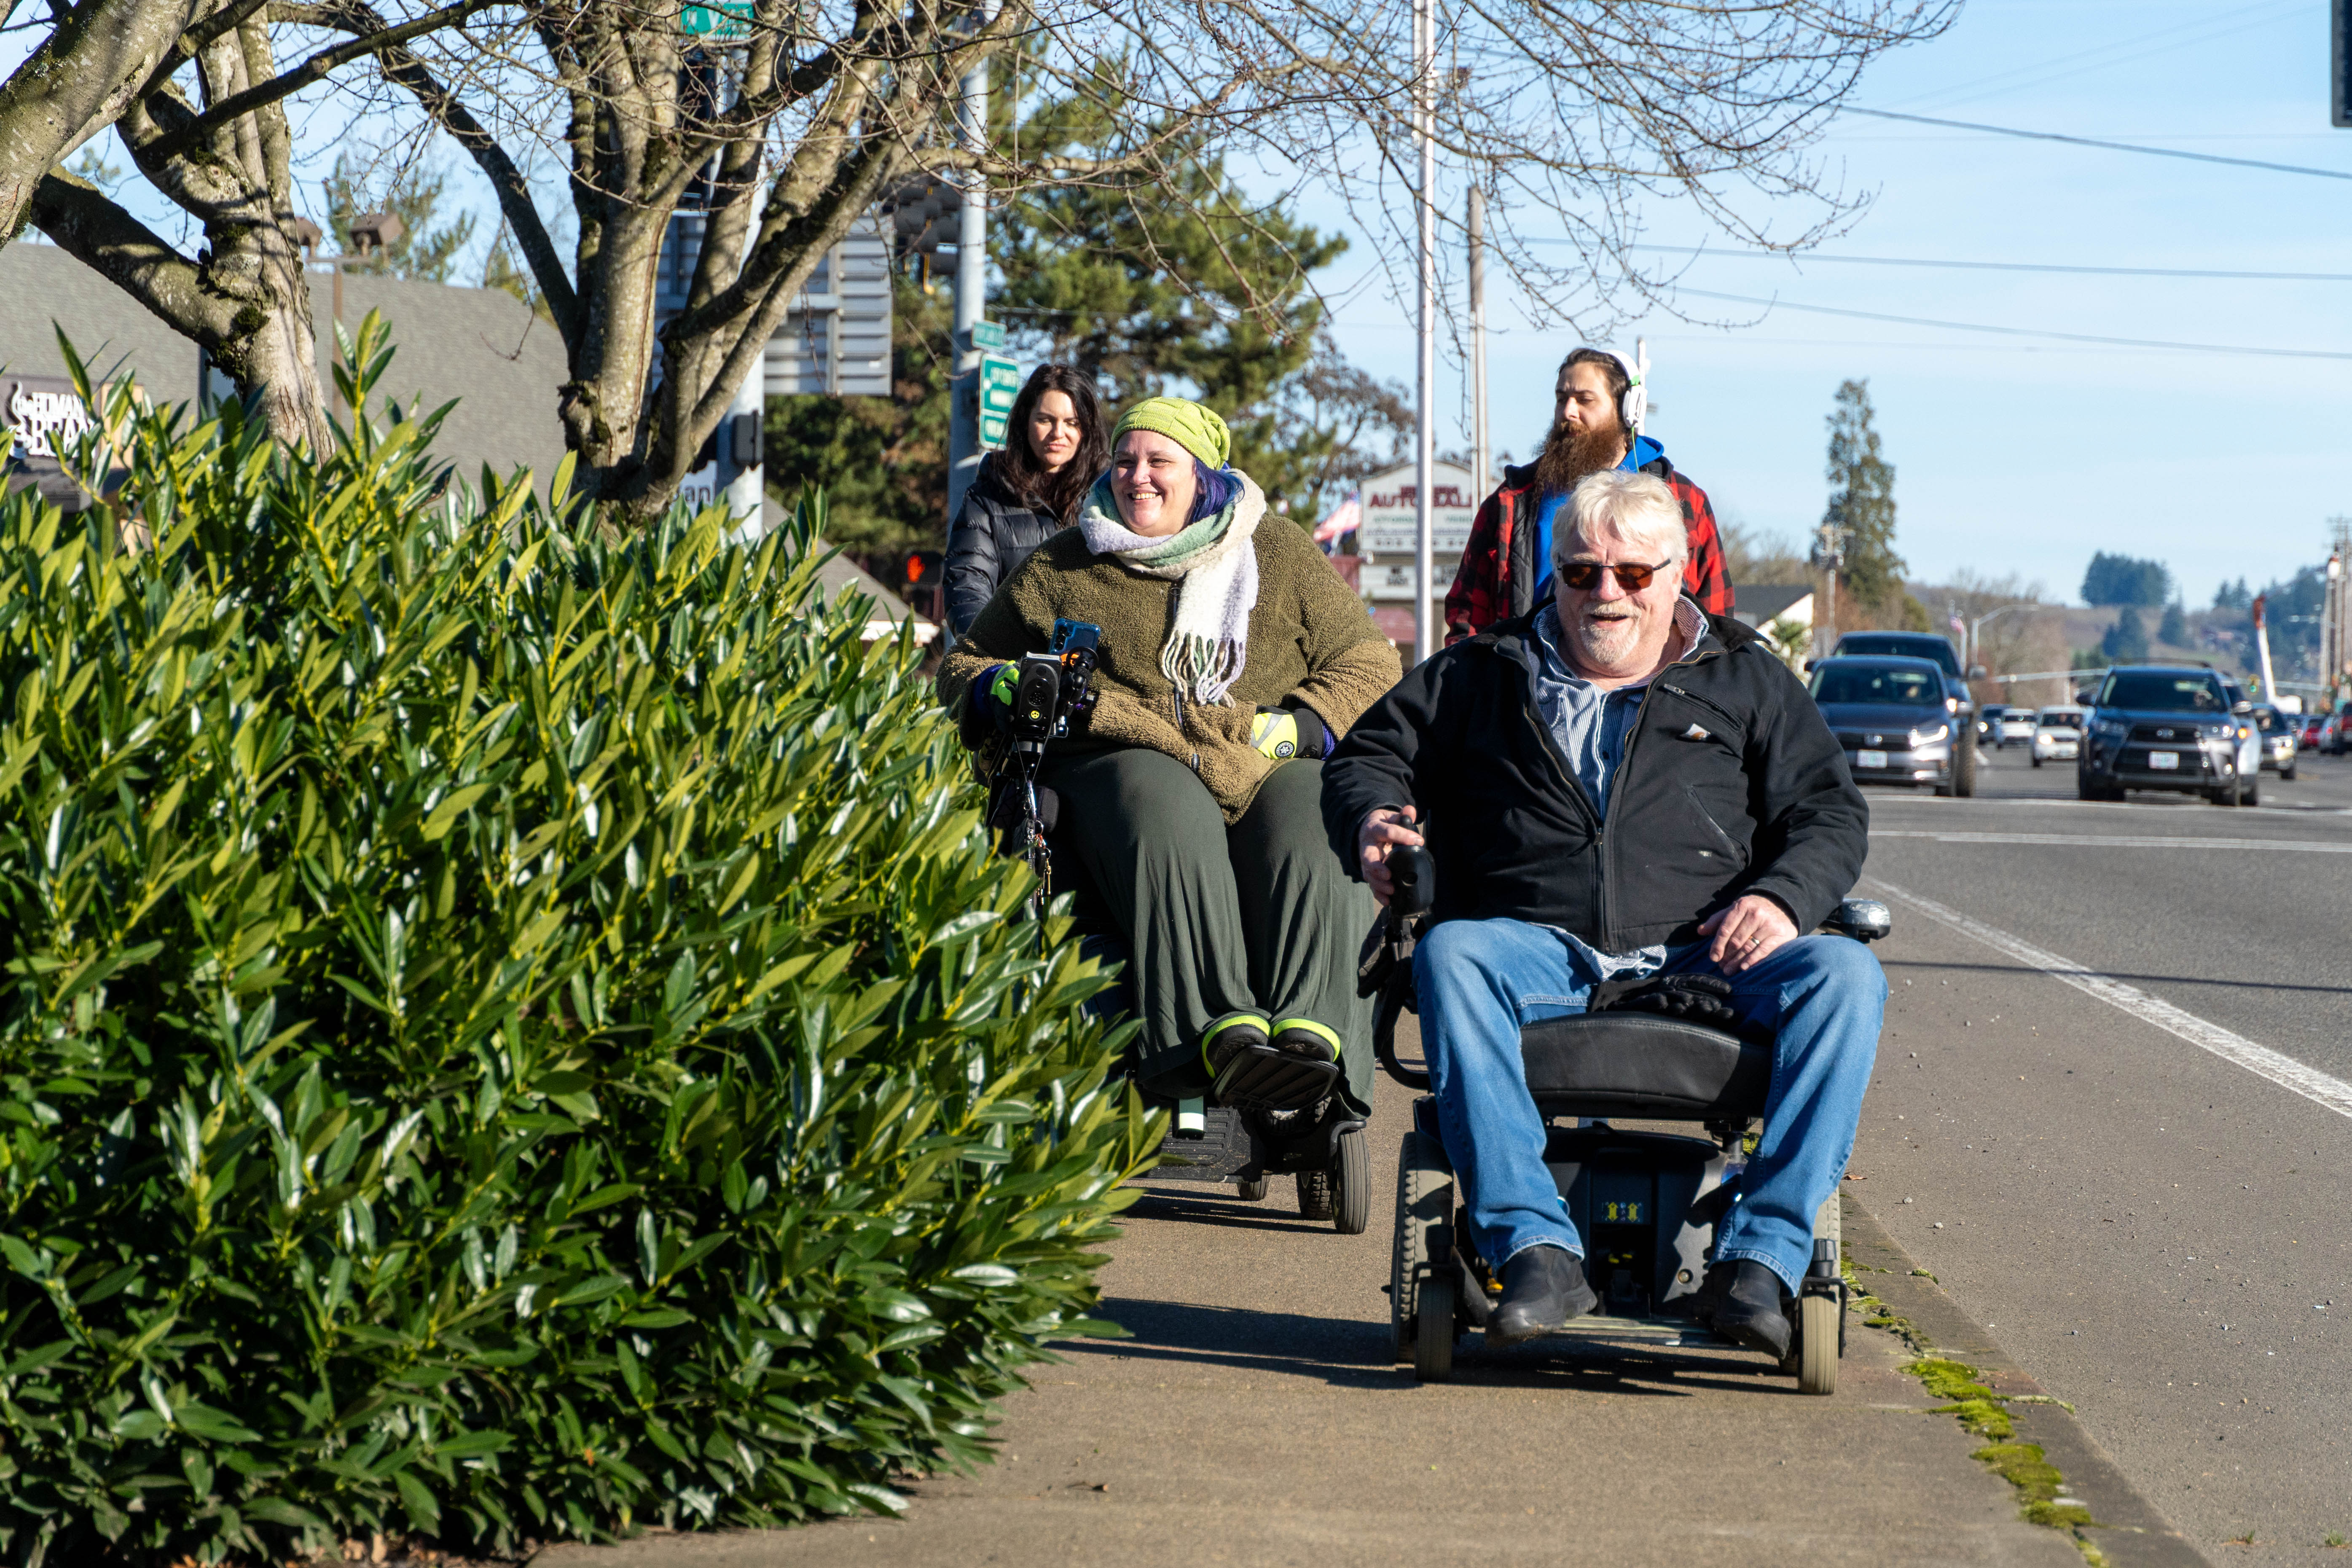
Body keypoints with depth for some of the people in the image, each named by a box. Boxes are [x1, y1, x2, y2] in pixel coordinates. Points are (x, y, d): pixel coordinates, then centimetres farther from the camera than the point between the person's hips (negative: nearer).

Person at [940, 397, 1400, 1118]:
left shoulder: (1281, 553, 19)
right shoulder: (1064, 567, 19)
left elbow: (1367, 662, 17)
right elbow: (963, 666, 26)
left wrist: (1301, 726, -3)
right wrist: (1003, 691, 0)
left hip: (1268, 764, 1)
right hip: (1124, 759, -1)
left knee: (1315, 836, -36)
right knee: (1172, 820, -39)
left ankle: (1312, 1032, -54)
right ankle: (1223, 1029, -57)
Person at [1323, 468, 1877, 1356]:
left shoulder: (1745, 680, 20)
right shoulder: (1487, 676, 23)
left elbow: (1830, 812, 14)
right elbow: (1370, 754, 28)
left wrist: (1783, 897, -8)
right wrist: (1374, 820, 4)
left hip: (1702, 961, 0)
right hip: (1540, 955, 0)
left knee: (1845, 976, -30)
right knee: (1449, 956, -35)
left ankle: (1760, 1256, -35)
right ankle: (1537, 1249, -43)